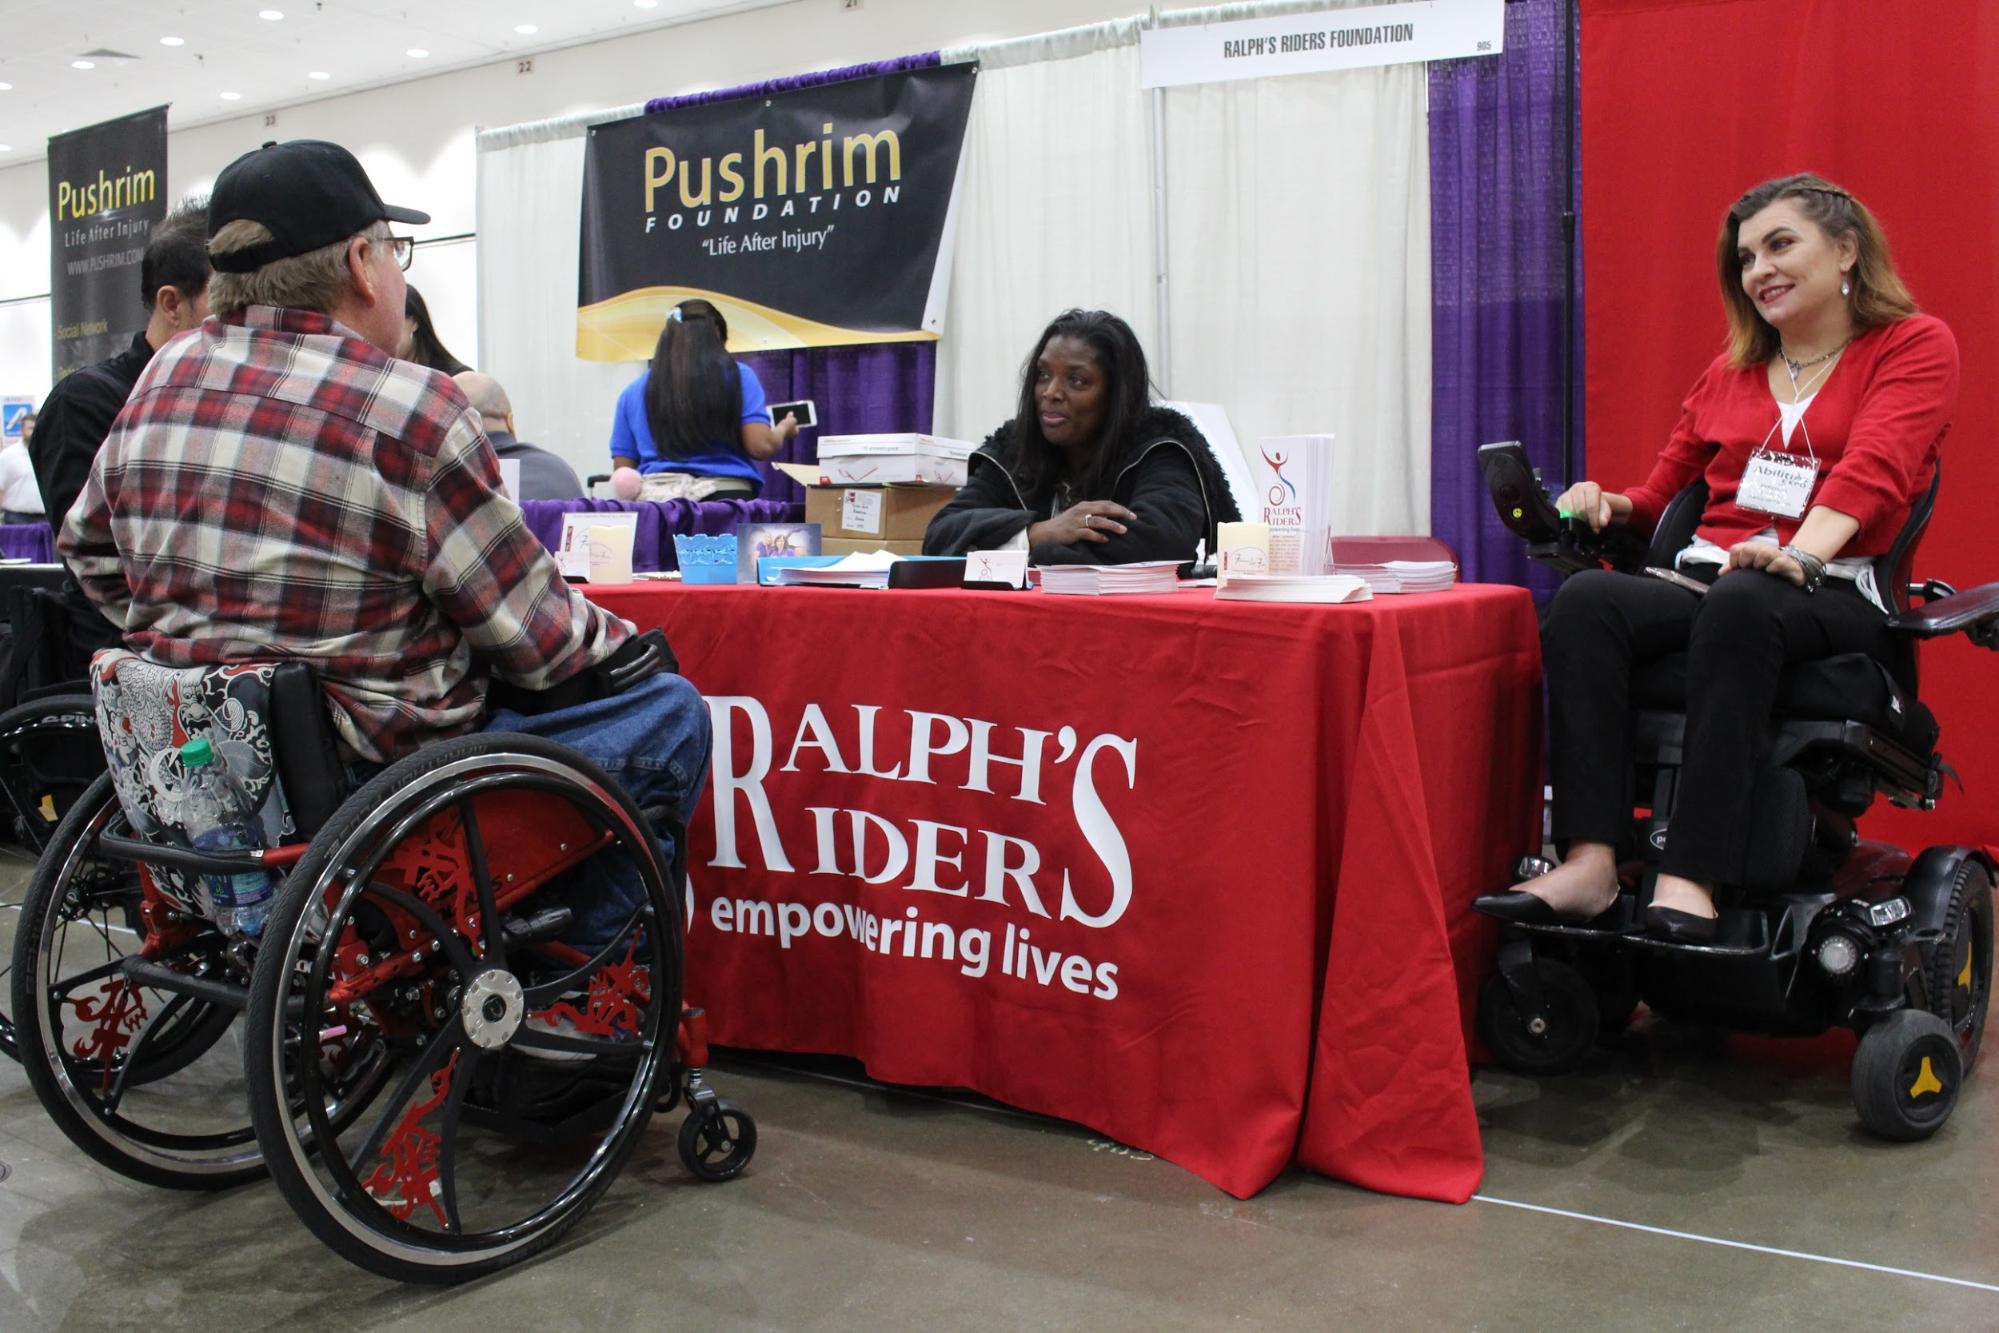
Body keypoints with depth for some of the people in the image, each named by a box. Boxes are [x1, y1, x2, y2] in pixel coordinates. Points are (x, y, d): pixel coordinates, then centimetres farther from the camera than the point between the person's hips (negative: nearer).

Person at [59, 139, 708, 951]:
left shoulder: (164, 376, 4)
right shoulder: (410, 409, -17)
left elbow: (88, 548, 17)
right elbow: (533, 632, -12)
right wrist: (627, 646, 7)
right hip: (376, 779, -8)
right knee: (668, 712, 5)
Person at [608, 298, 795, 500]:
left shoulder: (633, 392, 14)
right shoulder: (736, 375, 7)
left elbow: (623, 471, 13)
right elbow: (761, 446, 1)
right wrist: (784, 428, 22)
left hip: (654, 499, 2)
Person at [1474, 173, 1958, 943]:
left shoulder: (1914, 346, 10)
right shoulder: (1728, 372, 24)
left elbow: (1872, 466, -9)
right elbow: (1664, 494, 26)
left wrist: (1801, 553, -28)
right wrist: (1609, 505, 2)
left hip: (1832, 594, -4)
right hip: (1706, 576, 4)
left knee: (1739, 606, -39)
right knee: (1586, 599, -29)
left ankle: (1690, 878, -45)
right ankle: (1589, 863, -40)